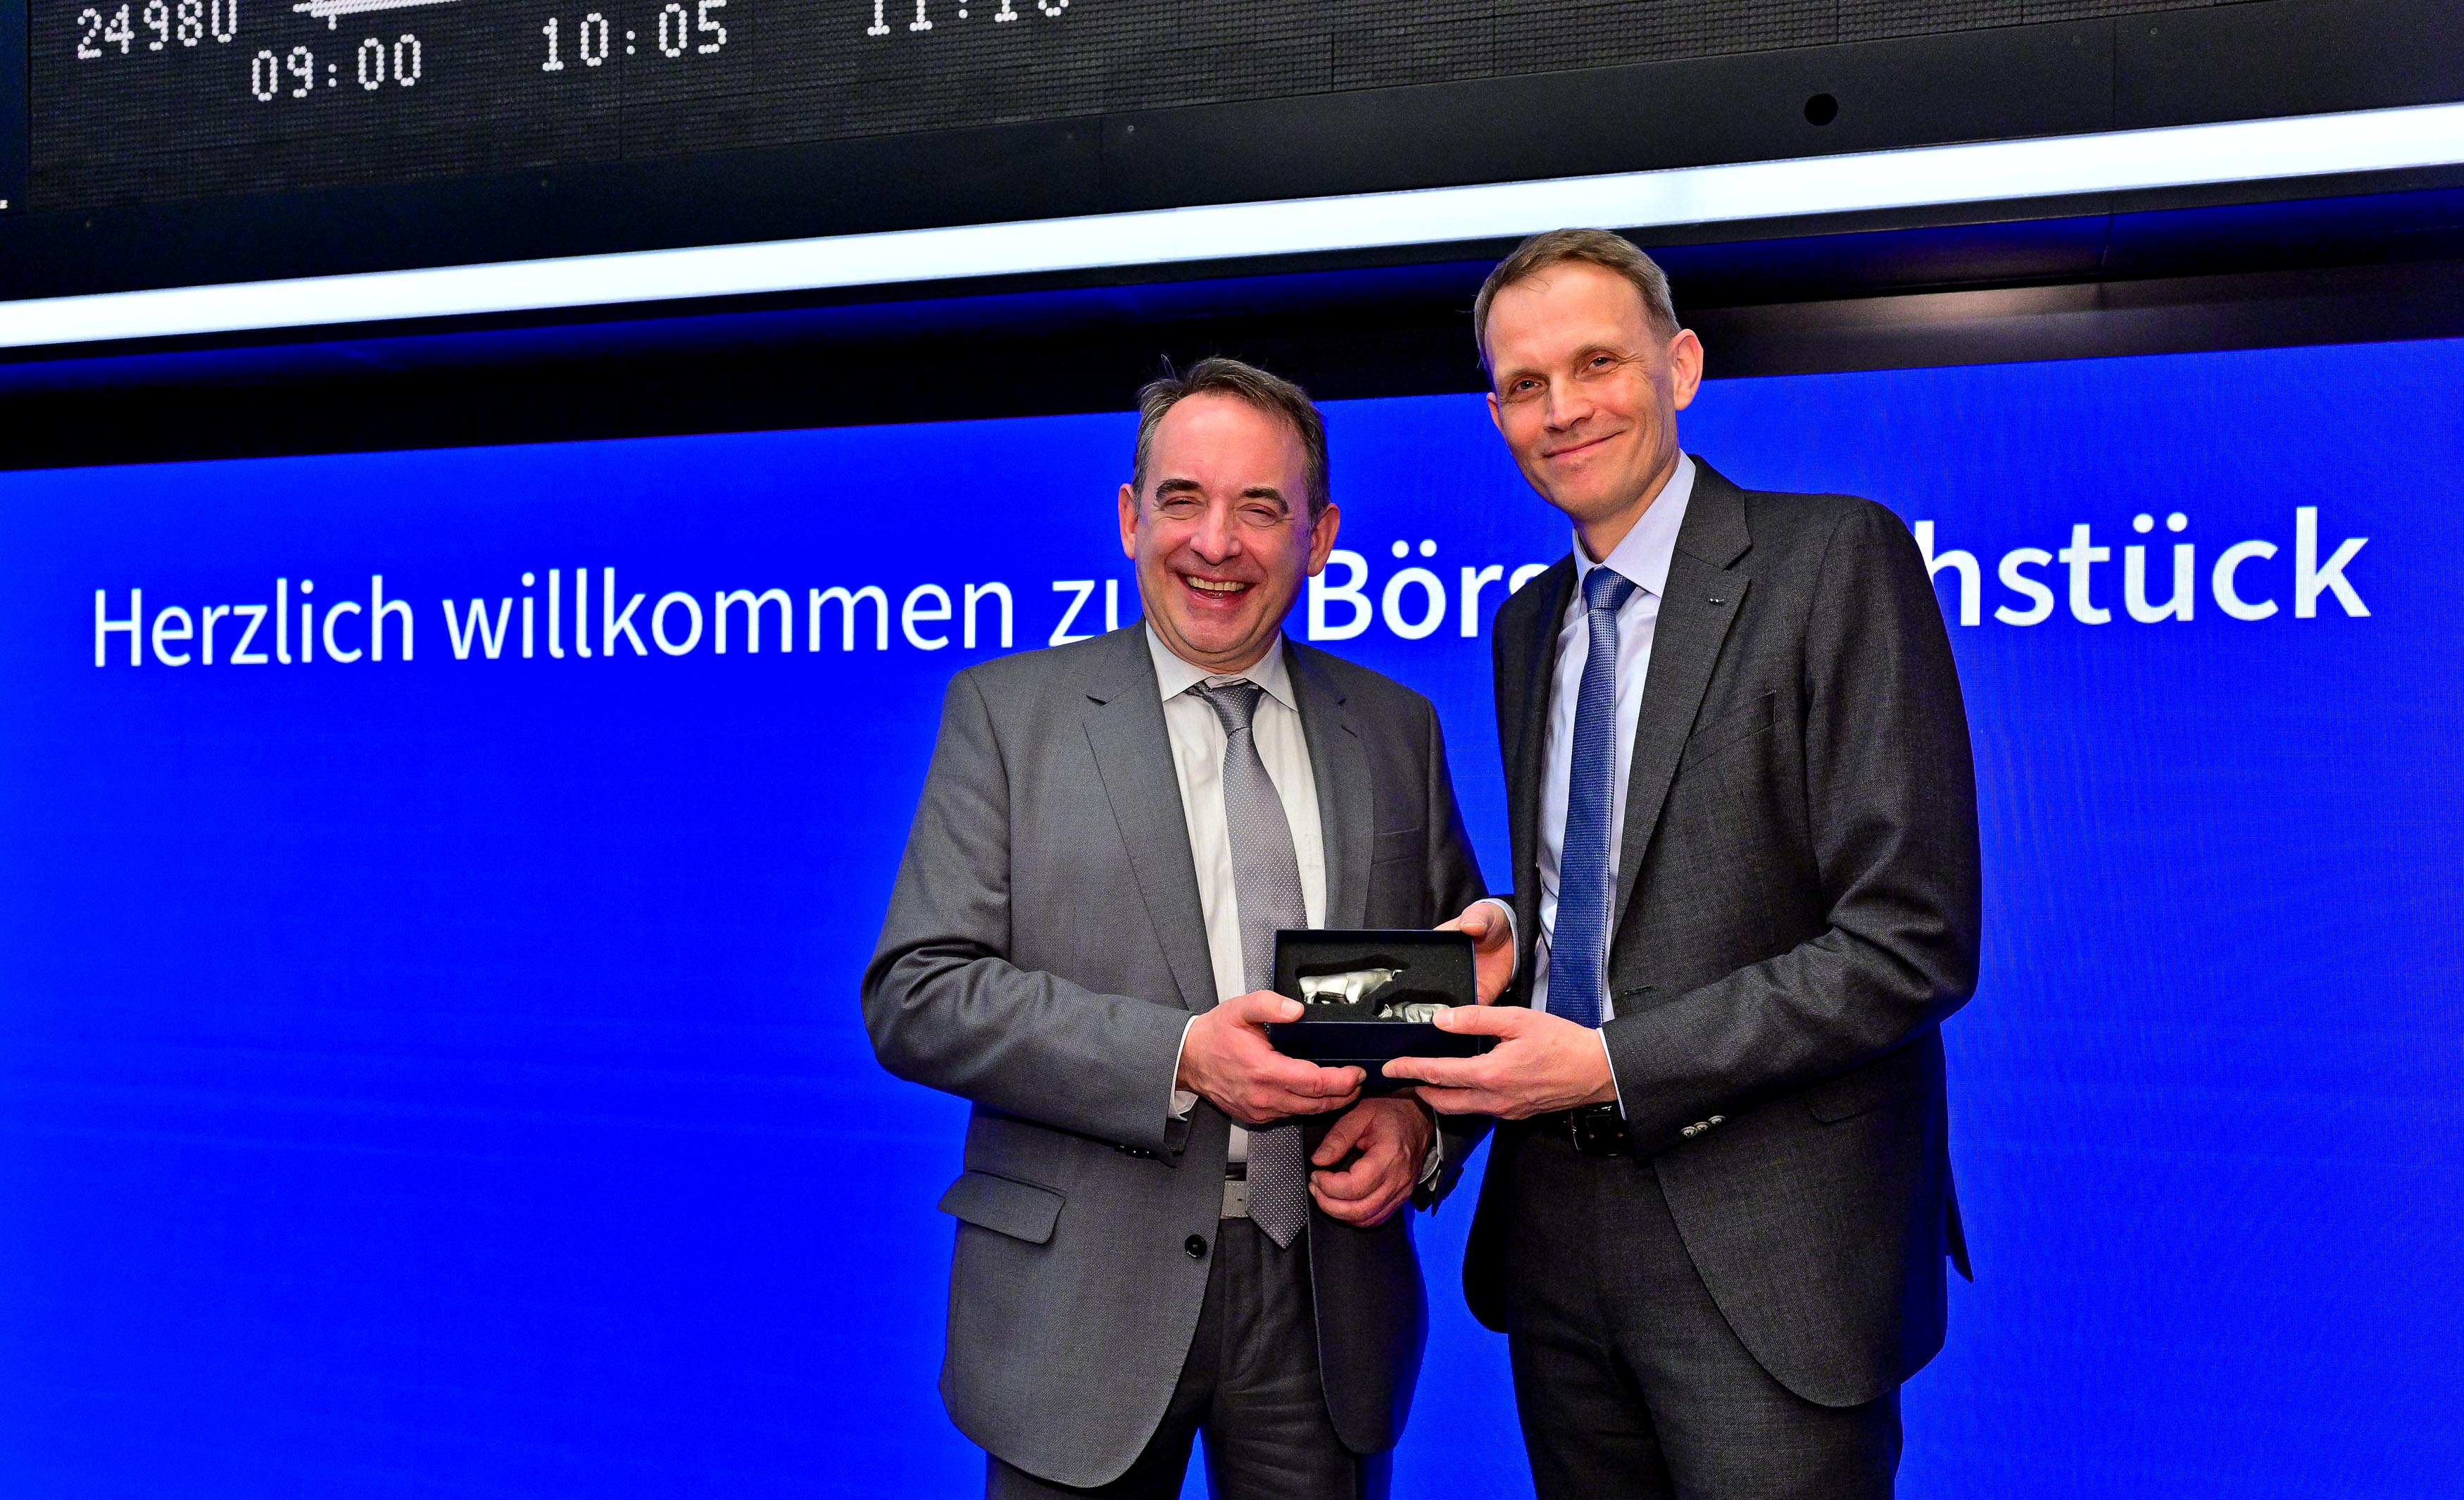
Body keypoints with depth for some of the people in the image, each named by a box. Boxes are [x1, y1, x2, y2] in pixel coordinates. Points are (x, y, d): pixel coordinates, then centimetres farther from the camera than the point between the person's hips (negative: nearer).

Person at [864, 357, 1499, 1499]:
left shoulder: (1397, 730, 8)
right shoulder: (1008, 709, -1)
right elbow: (915, 996, -8)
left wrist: (1422, 1124, -7)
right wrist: (1179, 1056, -19)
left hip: (1327, 1308, 3)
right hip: (1086, 1308, -2)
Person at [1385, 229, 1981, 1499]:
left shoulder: (1837, 559, -10)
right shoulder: (1528, 625, 13)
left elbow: (1912, 941, -15)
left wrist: (1614, 1062, -17)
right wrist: (1502, 938, -1)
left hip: (1766, 1243, -6)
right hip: (1556, 1226, 6)